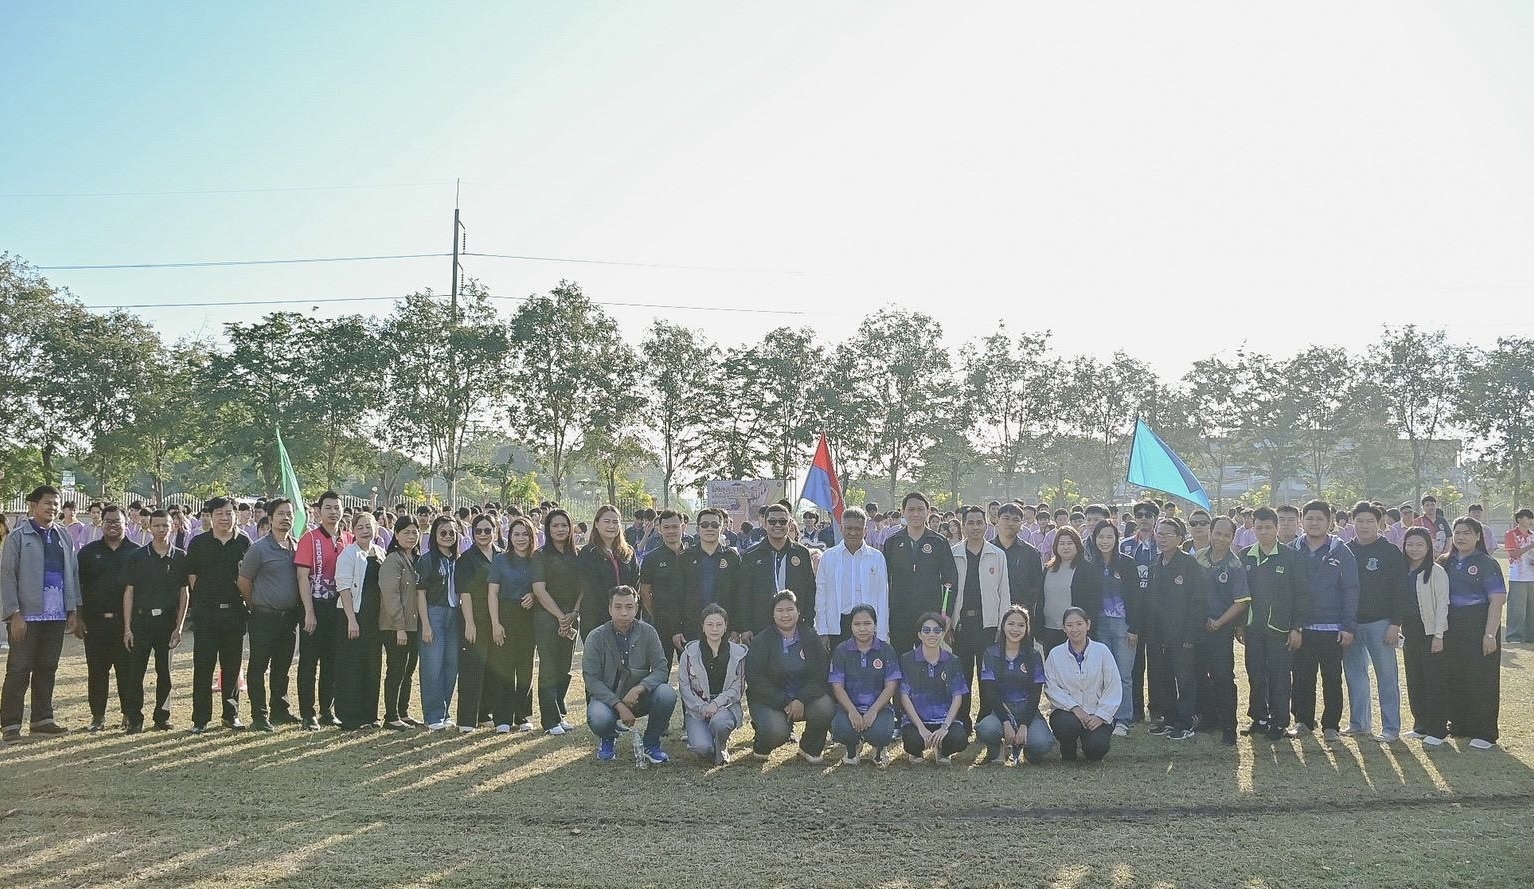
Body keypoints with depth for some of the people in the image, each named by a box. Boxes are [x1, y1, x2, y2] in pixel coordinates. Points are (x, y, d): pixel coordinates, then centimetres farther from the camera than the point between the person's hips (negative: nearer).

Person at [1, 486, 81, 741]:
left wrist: (73, 610, 9)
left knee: (47, 669, 11)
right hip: (27, 615, -5)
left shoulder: (63, 537, 11)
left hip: (56, 615, 5)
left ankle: (42, 719, 20)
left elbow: (72, 573, 13)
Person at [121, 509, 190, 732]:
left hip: (167, 621, 1)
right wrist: (128, 628, -2)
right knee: (136, 670, -2)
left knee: (164, 671, 7)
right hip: (142, 620, -1)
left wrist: (179, 626, -1)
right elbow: (129, 592, 3)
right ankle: (134, 718, 4)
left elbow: (183, 594, 6)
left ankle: (162, 716, 15)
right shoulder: (138, 557, 3)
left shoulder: (180, 557, 5)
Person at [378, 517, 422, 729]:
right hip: (395, 626, -8)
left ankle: (403, 713, 21)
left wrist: (422, 624, 10)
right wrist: (400, 627, -20)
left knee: (408, 670, 12)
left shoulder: (416, 560, 13)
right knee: (395, 671, -3)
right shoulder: (392, 560, -12)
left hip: (413, 625, 8)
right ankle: (391, 717, 4)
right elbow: (390, 595, -17)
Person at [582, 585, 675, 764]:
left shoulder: (647, 633, -6)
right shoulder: (596, 637, -9)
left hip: (639, 697, 2)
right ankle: (608, 739, 6)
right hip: (607, 697, -1)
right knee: (599, 719, -35)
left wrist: (639, 689, -29)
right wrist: (619, 706, -24)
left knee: (667, 695, -28)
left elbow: (661, 669, -9)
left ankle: (651, 744, -2)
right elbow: (592, 680, -12)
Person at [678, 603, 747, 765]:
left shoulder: (738, 652, 5)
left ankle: (722, 749, -2)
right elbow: (684, 687, 0)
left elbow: (737, 688, 0)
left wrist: (716, 703, -16)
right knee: (702, 747, -27)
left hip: (727, 706, 0)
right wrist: (702, 707, -15)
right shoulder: (690, 651, 4)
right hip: (697, 709, 0)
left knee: (719, 721, -37)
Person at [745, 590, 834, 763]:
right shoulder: (760, 641, -4)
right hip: (769, 700, -3)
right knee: (776, 732, -31)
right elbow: (755, 679, -10)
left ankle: (811, 749, 3)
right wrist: (784, 703, -19)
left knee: (825, 708, -27)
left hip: (806, 696, 3)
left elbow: (820, 675, -4)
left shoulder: (811, 638, 3)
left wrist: (801, 700, -20)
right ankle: (760, 748, 9)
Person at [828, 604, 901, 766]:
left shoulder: (887, 650, 3)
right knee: (840, 729, -32)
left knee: (881, 733, -33)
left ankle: (879, 749, 10)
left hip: (879, 706, -1)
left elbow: (890, 686, -4)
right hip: (849, 706, 1)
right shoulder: (841, 651, 4)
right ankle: (853, 747, 9)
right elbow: (837, 687, -3)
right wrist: (852, 711, -21)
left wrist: (873, 711, -20)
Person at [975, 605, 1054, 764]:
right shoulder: (991, 654, 3)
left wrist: (1024, 725, -15)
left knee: (1042, 744, -30)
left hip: (1027, 710, 1)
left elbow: (1035, 694, -1)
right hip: (1000, 709, -1)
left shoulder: (1034, 656, 4)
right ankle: (995, 750, 2)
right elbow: (990, 692, -5)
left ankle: (1020, 745, 7)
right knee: (985, 730, -36)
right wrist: (1006, 723, -18)